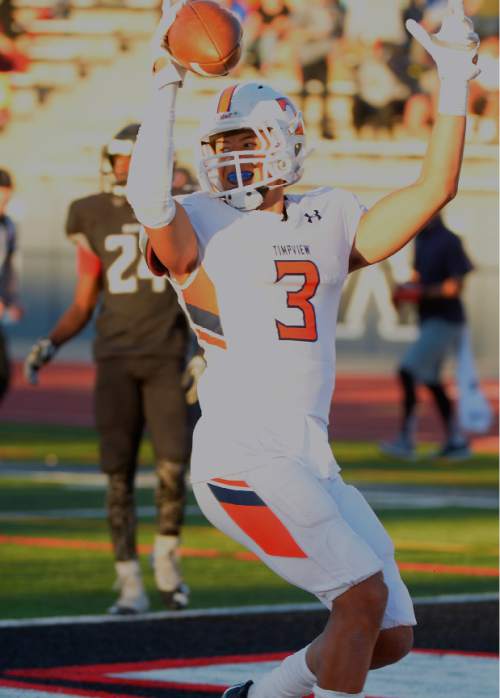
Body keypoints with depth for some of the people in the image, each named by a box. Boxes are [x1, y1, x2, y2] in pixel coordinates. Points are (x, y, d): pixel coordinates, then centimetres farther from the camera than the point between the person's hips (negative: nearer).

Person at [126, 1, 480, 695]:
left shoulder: (329, 221, 13)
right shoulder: (201, 227, -3)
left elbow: (433, 190, 8)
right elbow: (150, 198, -26)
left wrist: (454, 83, 2)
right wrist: (167, 86, -26)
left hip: (310, 461, 7)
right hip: (243, 456, -7)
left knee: (391, 635, 8)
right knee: (364, 596, -15)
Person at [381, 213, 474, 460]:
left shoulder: (449, 242, -15)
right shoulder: (421, 239, 12)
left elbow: (457, 285, -19)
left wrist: (423, 292, -28)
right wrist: (403, 290, 3)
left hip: (445, 321, -9)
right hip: (428, 320, 9)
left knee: (408, 371, -17)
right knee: (431, 380, 14)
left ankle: (406, 441, -16)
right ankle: (456, 442, 22)